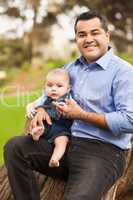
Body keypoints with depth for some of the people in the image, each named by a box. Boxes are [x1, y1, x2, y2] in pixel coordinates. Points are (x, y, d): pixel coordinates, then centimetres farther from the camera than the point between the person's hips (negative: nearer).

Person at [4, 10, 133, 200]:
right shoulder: (72, 67, 15)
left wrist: (81, 115, -13)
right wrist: (41, 109, 4)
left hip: (103, 150, -7)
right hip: (65, 143, 7)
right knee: (14, 147, -7)